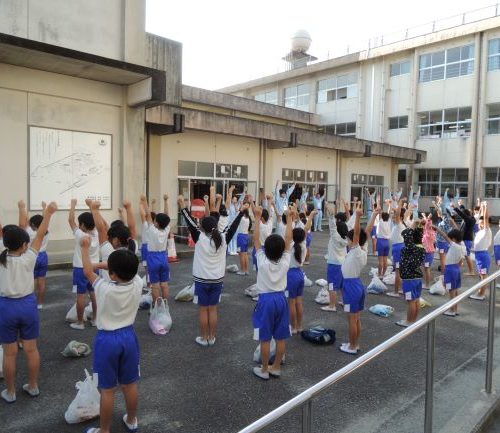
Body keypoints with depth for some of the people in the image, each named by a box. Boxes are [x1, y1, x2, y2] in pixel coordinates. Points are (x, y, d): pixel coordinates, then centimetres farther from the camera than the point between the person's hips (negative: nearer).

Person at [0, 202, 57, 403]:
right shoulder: (28, 259, -12)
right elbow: (40, 236, -10)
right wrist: (48, 213, -10)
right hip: (28, 305, 0)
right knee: (31, 349, 12)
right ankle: (33, 386, 25)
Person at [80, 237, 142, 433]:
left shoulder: (104, 289, -23)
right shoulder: (137, 284, -16)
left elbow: (88, 272, -4)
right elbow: (130, 269, 7)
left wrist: (85, 248, 9)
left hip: (107, 340, -4)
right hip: (129, 336, 4)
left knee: (107, 390, 11)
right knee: (130, 385, 20)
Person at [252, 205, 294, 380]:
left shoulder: (262, 262, -15)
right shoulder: (285, 262, -8)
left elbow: (256, 239, -12)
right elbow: (289, 239, -4)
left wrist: (258, 217, -10)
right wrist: (290, 218, 0)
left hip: (266, 300, -3)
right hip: (281, 299, 4)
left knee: (265, 339, 6)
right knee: (280, 338, 13)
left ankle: (264, 370, 18)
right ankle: (276, 368, 25)